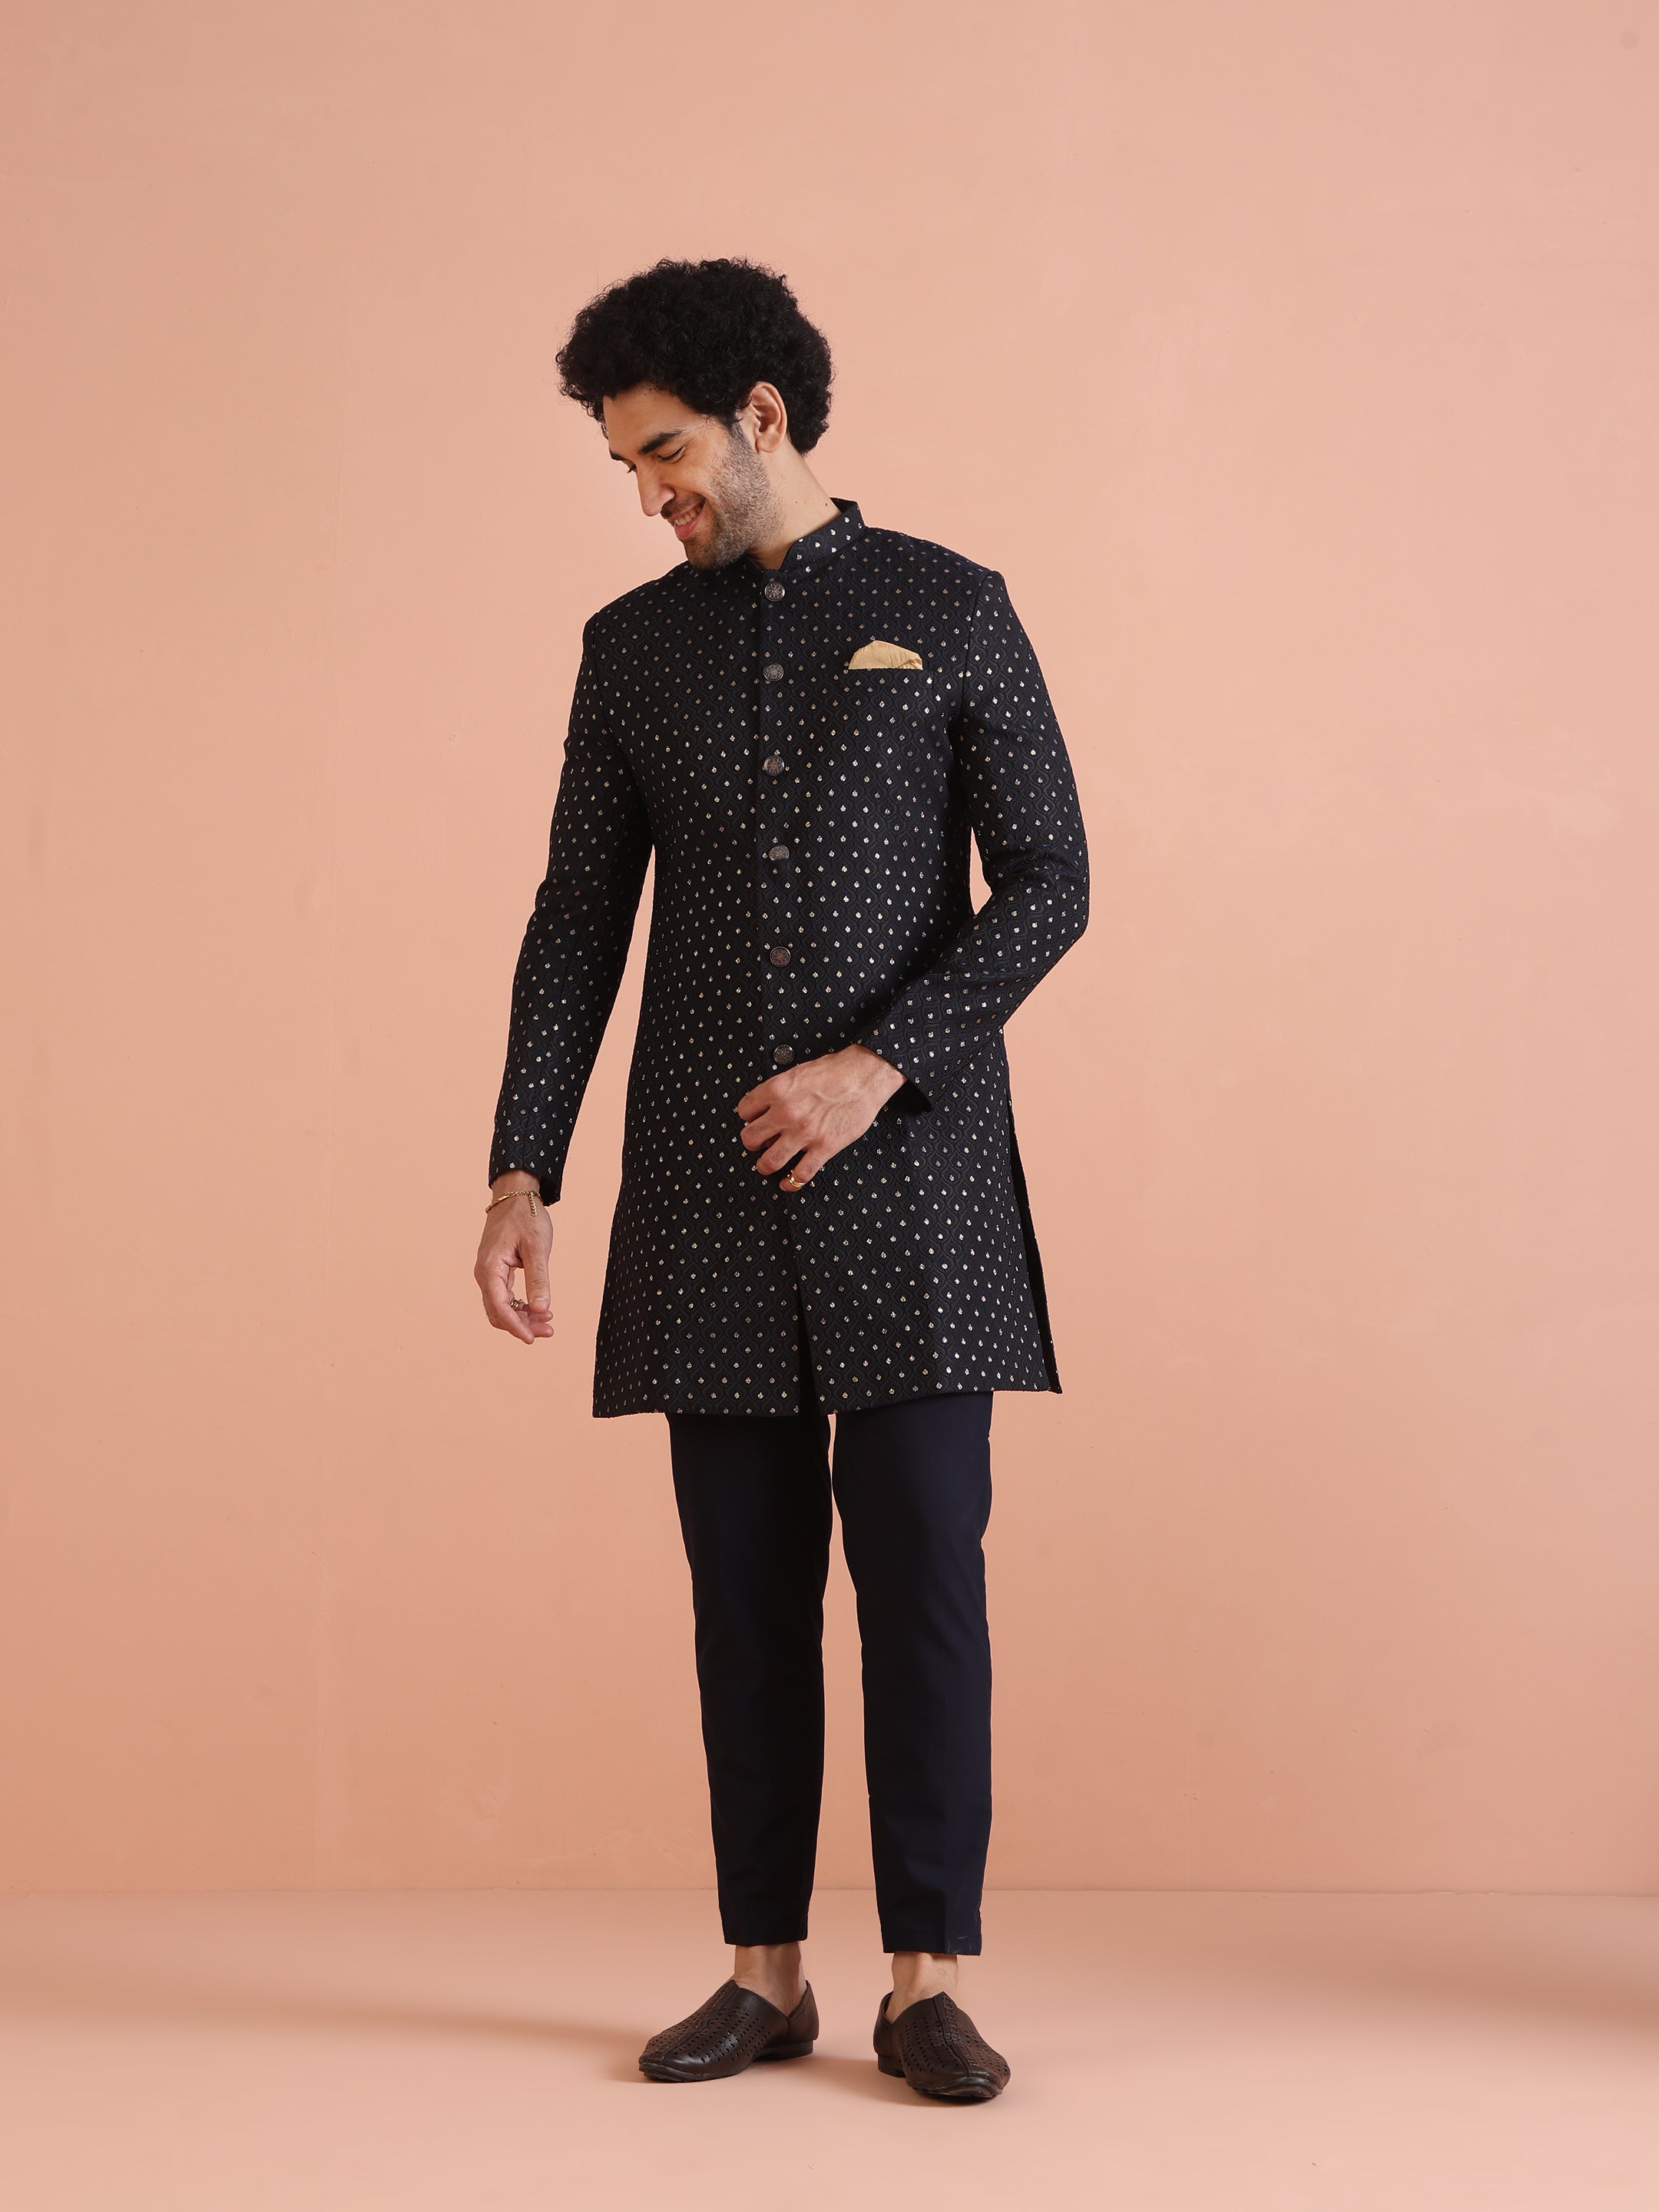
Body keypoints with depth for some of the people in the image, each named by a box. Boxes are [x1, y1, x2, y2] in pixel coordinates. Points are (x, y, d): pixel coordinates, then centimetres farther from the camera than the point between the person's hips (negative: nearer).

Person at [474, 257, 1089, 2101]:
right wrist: (520, 1174, 3)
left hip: (910, 1180, -3)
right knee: (747, 1587, 6)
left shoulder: (950, 613, 2)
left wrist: (882, 1065, -13)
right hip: (709, 1192, 3)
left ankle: (928, 1980, 5)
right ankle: (764, 1973, 15)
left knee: (924, 1572, -4)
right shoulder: (634, 647, 11)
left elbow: (1048, 880, -1)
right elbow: (578, 922, 10)